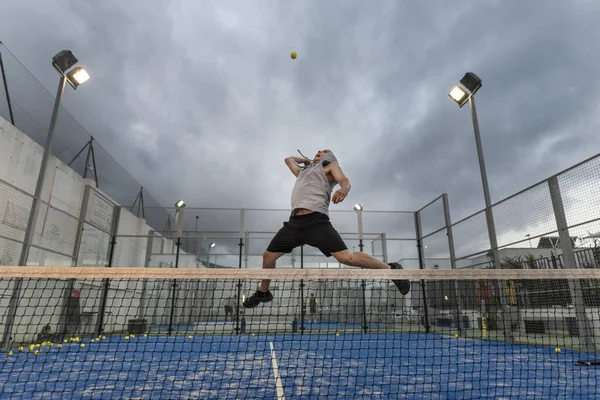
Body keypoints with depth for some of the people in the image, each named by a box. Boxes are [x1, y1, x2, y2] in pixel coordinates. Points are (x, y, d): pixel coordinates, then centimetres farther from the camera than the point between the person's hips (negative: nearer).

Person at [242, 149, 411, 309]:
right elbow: (289, 159, 53)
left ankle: (390, 269, -2)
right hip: (295, 221, 7)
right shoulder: (303, 171, 34)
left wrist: (344, 188, -28)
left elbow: (344, 180, -6)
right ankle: (263, 292, 32)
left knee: (346, 257, -18)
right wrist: (308, 160, 46)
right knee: (268, 255, 9)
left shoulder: (331, 166, 16)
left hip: (316, 220, -6)